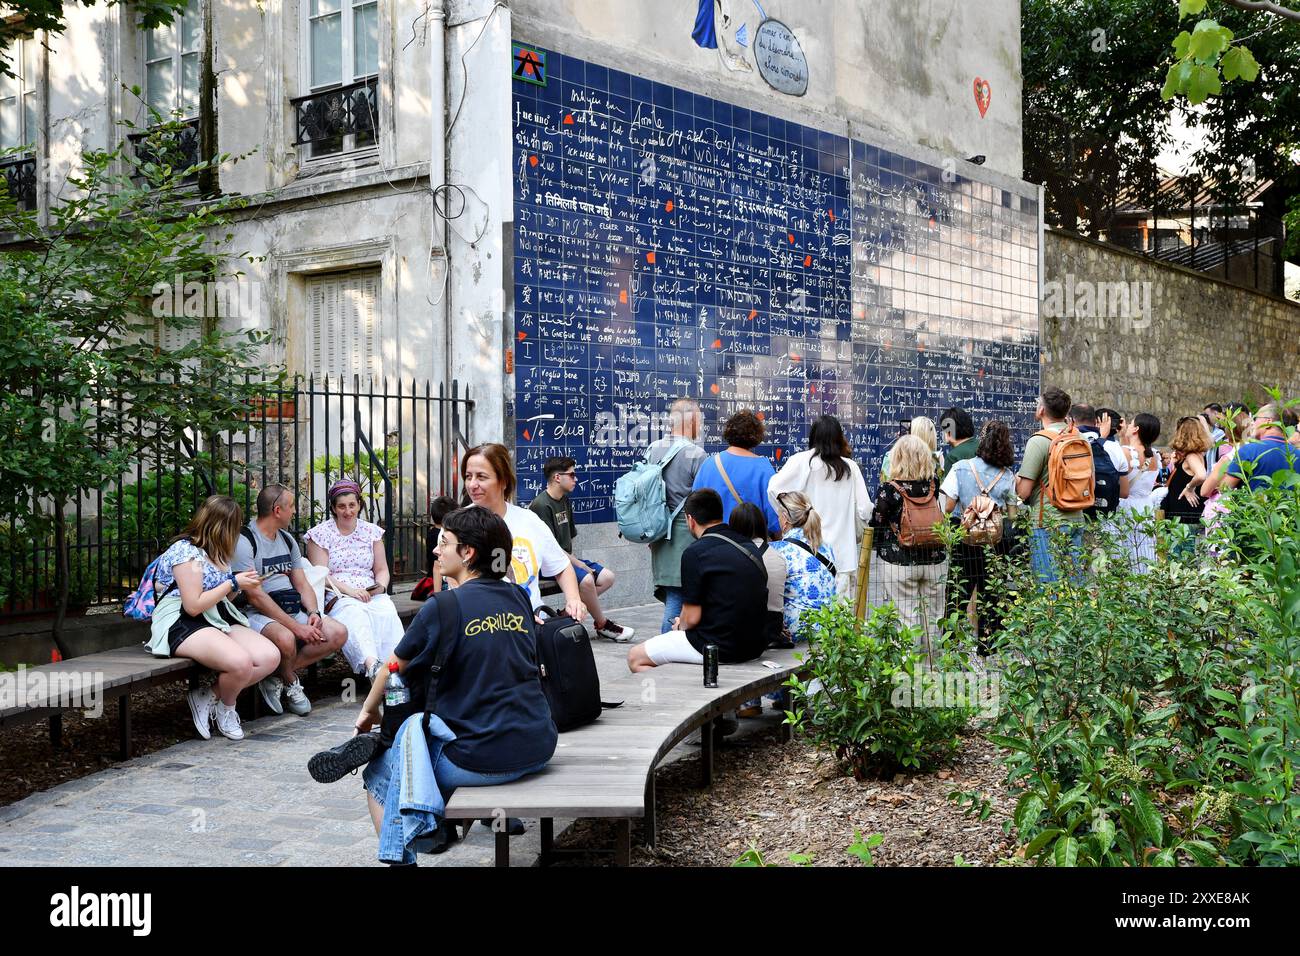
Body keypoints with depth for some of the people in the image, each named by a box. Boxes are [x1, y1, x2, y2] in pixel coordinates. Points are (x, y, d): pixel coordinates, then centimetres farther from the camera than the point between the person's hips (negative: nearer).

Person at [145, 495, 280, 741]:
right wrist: (233, 584, -11)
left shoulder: (215, 553, 16)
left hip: (218, 619, 9)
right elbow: (193, 606, -17)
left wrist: (242, 584, 4)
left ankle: (210, 696, -3)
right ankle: (225, 707, -1)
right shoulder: (186, 551, -11)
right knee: (240, 662, -33)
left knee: (270, 657, -16)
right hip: (182, 624, -9)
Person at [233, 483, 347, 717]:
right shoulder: (244, 541, -9)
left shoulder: (287, 540, 18)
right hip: (257, 614, -8)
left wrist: (313, 613, -5)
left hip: (293, 610, 8)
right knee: (285, 639, -39)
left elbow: (302, 584, 18)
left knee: (338, 633, -15)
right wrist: (296, 627, -21)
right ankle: (290, 681, -3)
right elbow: (256, 597, -17)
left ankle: (277, 677, -7)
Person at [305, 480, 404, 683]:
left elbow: (382, 569, 19)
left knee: (387, 611, -32)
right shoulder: (321, 534, 7)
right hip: (336, 597, -3)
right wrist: (349, 590, -16)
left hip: (371, 594, 3)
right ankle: (371, 665, -60)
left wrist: (380, 586, -5)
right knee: (354, 614, -38)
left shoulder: (372, 532, 19)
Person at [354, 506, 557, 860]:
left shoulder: (444, 605, -11)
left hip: (481, 761, -7)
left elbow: (393, 669, 3)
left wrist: (368, 712, 21)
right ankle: (444, 824, 41)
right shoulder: (519, 598, 6)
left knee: (379, 772, 14)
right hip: (538, 749, 7)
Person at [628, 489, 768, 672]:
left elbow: (692, 618, -14)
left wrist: (680, 625, 11)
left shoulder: (695, 553, -14)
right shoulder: (750, 546, 9)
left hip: (720, 647, -8)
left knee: (635, 657, 7)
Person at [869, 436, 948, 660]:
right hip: (935, 561, 3)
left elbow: (876, 524, -5)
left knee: (908, 618, 3)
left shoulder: (888, 489, -13)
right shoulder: (935, 485, -3)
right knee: (933, 617, 13)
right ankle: (933, 664, 21)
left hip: (899, 563, -3)